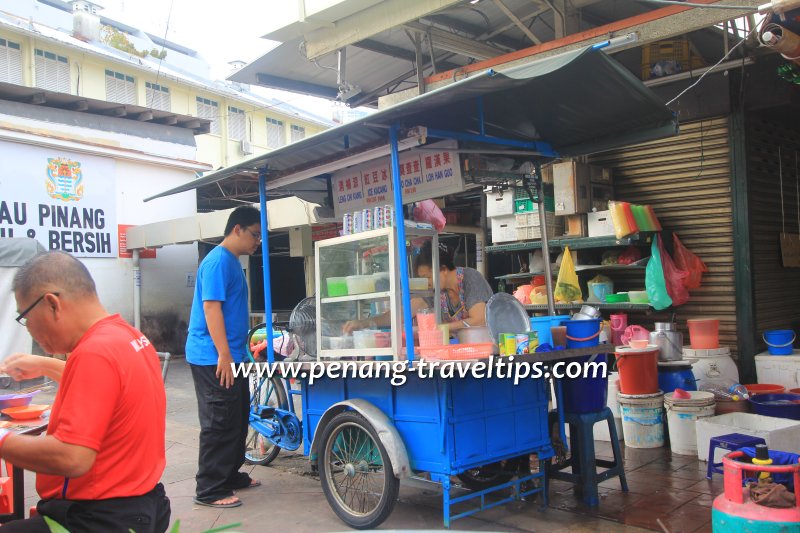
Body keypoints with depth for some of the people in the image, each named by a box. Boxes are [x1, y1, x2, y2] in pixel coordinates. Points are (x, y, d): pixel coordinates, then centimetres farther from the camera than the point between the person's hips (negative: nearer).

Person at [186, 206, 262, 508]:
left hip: (230, 356, 10)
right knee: (220, 424, -4)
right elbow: (211, 307, -22)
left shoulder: (232, 262, 16)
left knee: (238, 419, 17)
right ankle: (209, 490, 6)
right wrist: (224, 355, -24)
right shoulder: (219, 261, -15)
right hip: (214, 358, -10)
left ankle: (231, 475, 29)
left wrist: (239, 352, 26)